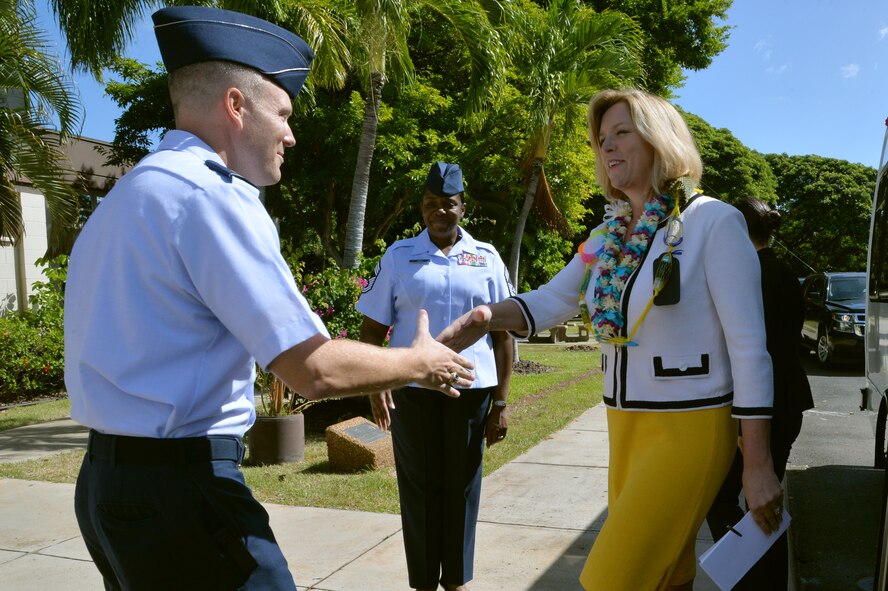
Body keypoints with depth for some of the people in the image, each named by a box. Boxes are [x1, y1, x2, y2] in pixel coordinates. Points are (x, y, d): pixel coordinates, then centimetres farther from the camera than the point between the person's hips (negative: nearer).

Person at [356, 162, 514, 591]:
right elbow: (372, 328, 4)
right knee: (419, 486, 8)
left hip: (471, 389, 1)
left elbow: (503, 333, 6)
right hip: (411, 390, 0)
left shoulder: (487, 258, 5)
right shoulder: (398, 256, 4)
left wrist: (501, 401, 1)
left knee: (461, 486, 10)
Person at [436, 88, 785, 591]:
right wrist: (487, 317, -11)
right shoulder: (610, 236, 8)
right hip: (625, 426, 6)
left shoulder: (713, 221, -11)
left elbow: (749, 346, -12)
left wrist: (759, 465, -11)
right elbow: (552, 300, 11)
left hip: (690, 428, -6)